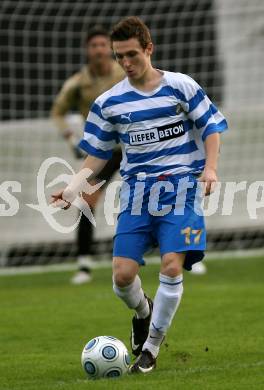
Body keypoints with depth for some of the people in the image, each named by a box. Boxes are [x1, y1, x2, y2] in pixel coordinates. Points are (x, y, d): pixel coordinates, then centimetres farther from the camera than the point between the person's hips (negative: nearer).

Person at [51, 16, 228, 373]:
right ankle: (142, 312, 29)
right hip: (137, 192, 2)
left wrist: (210, 167, -11)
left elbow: (211, 127, 5)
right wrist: (73, 187, -5)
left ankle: (151, 348, 0)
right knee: (123, 274, -8)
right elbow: (97, 155, 11)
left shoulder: (181, 86, -1)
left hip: (181, 187, -2)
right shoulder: (109, 102, 5)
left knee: (172, 267, -17)